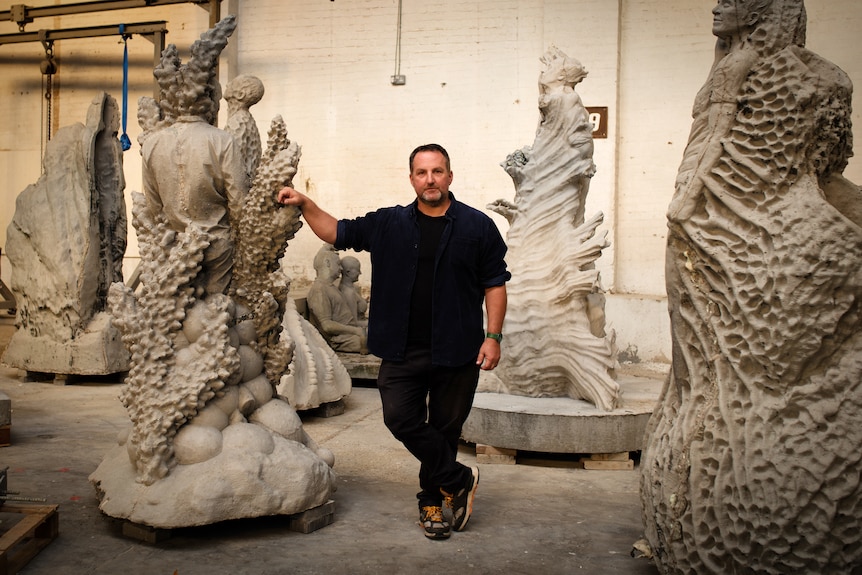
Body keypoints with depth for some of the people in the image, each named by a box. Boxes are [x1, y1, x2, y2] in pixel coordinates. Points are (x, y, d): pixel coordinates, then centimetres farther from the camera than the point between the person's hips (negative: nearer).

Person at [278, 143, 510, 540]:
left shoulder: (477, 226, 1)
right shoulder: (388, 224, 7)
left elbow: (495, 284, 2)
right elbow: (337, 233, 13)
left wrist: (493, 336, -5)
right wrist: (305, 205, 0)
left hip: (457, 351, -2)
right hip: (402, 351, 2)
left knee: (445, 429, 8)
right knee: (402, 419, -6)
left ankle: (432, 500, 27)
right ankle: (458, 480, 12)